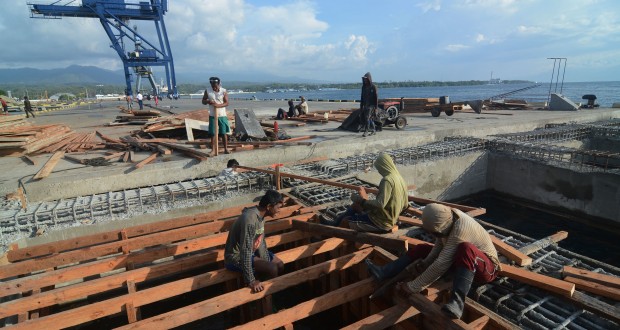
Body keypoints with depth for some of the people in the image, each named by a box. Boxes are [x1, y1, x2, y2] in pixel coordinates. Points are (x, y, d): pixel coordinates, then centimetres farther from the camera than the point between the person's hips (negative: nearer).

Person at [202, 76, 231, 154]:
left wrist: (218, 105, -25)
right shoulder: (207, 91, 0)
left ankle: (226, 149, 12)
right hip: (212, 115, 1)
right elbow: (203, 101, 6)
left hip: (222, 115, -1)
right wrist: (208, 101, -17)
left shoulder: (224, 91, -5)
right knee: (213, 133, 5)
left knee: (224, 133, 2)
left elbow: (226, 103, -7)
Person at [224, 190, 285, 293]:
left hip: (252, 251, 9)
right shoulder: (250, 219, -32)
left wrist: (267, 261, -2)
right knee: (272, 269, -21)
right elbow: (245, 251, -34)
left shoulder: (261, 215, -3)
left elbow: (261, 242, 3)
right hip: (237, 257, -9)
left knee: (280, 265, 6)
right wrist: (251, 281, -33)